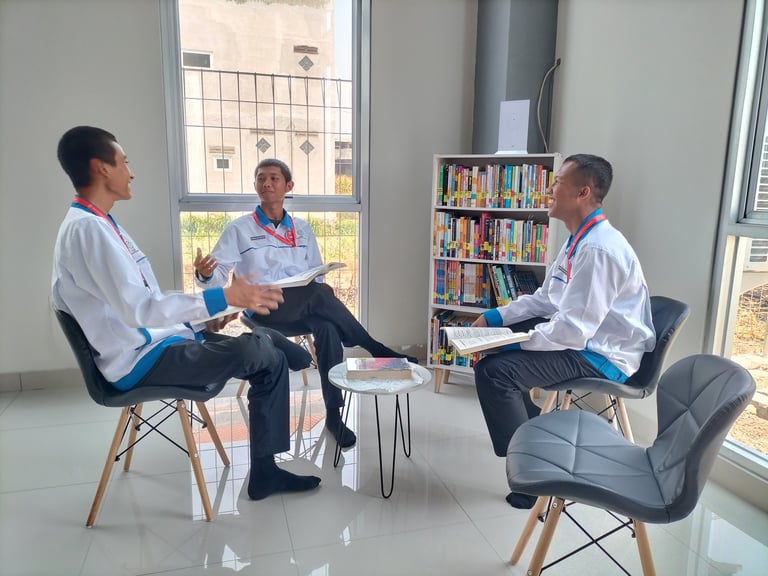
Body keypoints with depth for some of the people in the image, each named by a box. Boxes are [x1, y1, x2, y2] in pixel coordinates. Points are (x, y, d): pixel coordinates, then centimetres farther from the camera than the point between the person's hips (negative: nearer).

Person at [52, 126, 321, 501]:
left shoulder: (99, 224, 16)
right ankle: (266, 471, -3)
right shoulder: (86, 228, -18)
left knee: (270, 350, 1)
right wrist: (222, 297, -32)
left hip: (155, 343, 10)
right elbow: (139, 308, -29)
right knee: (263, 353, -22)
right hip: (143, 359, -10)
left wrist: (201, 319, 12)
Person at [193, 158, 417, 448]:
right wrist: (204, 274, -24)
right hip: (265, 308, -3)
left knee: (327, 328, -32)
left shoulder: (303, 229, 17)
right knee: (317, 293, -33)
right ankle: (376, 350, -22)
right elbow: (219, 275, 0)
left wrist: (324, 300, -3)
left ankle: (334, 414, -25)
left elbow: (317, 275, 18)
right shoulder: (239, 229, 7)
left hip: (305, 307, 3)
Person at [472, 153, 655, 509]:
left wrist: (513, 342, -19)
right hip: (581, 335, 10)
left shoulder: (599, 249, -26)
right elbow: (545, 298, 13)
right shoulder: (580, 239, 7)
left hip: (601, 357, -10)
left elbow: (572, 331, -29)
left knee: (493, 371, -23)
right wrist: (495, 317, 3)